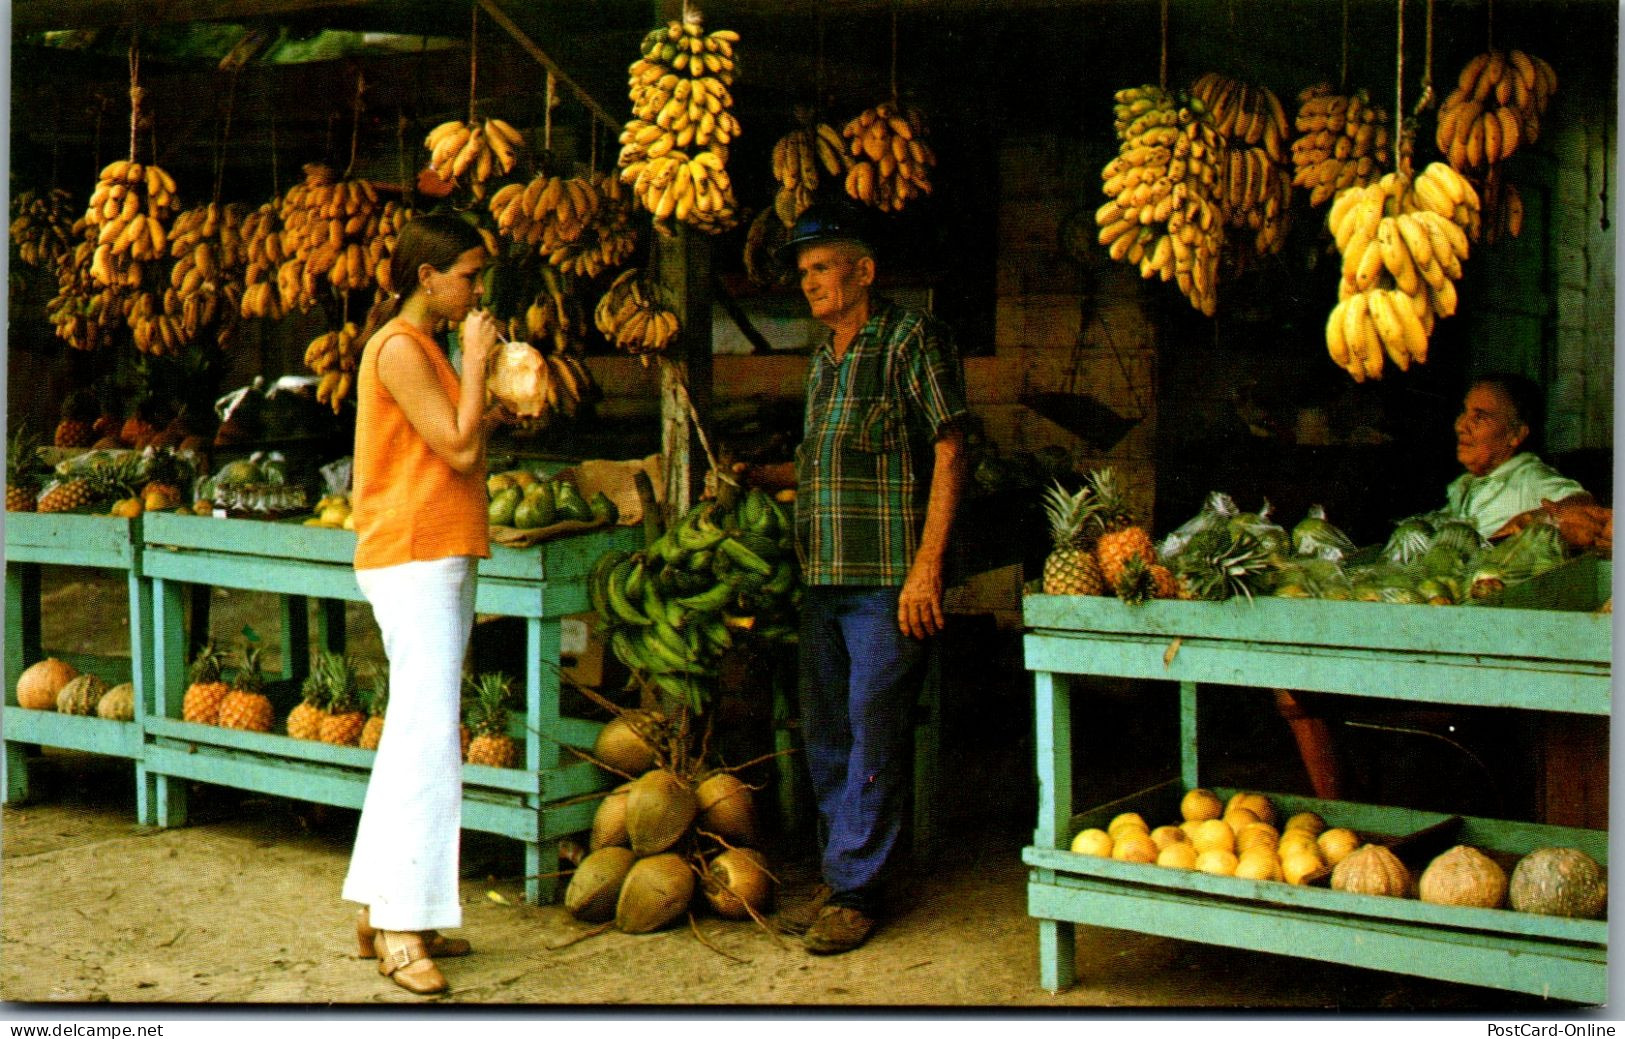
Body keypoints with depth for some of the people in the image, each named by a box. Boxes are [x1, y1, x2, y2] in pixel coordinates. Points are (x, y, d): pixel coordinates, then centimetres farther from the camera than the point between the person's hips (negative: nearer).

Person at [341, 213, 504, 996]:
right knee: (428, 739, -13)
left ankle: (379, 908, 18)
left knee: (413, 738, 11)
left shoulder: (425, 345, 19)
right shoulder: (399, 347, -11)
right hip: (413, 558, -10)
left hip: (441, 560, 10)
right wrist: (476, 360, -9)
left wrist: (492, 414, 9)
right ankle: (403, 930, -11)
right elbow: (458, 448, -16)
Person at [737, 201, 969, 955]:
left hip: (889, 580, -8)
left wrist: (927, 566, -17)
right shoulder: (823, 363, 19)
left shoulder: (911, 340, -5)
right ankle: (841, 878, 22)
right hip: (824, 579, 8)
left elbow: (948, 451, -11)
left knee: (873, 738, -4)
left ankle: (855, 890, 4)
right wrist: (760, 476, 14)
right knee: (825, 736, 11)